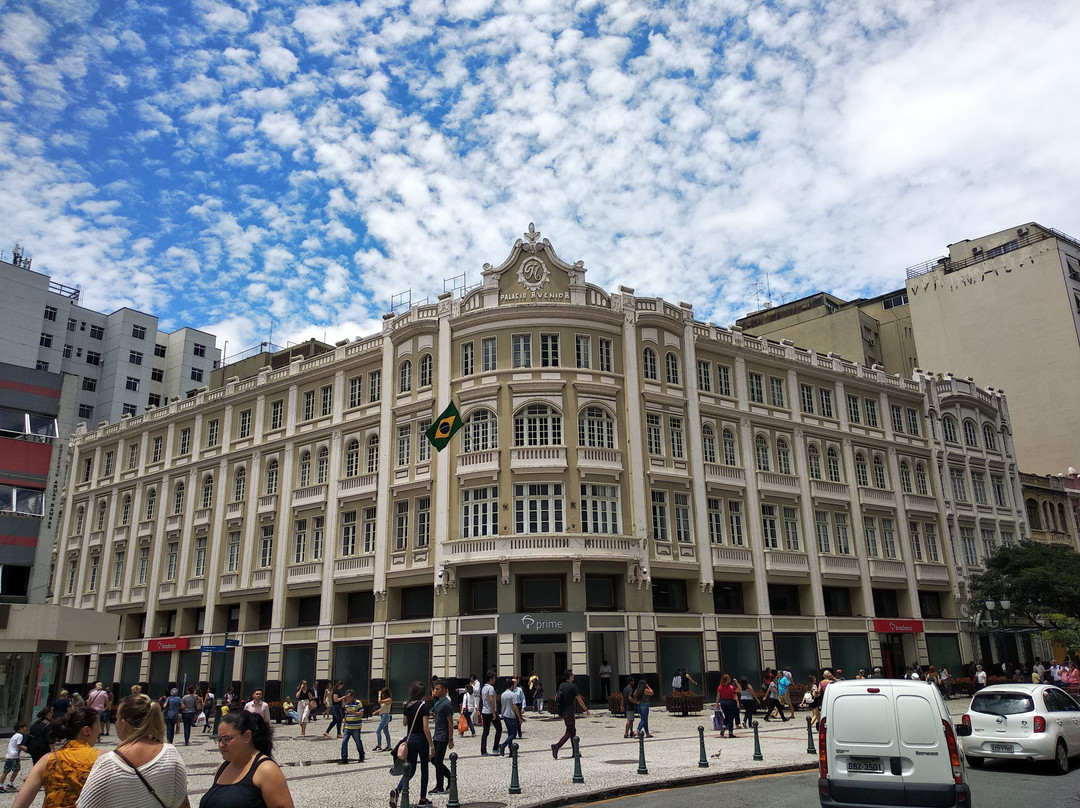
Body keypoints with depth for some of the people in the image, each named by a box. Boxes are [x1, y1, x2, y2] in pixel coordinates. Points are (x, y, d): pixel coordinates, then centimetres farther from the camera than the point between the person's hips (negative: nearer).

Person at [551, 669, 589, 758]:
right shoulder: (573, 686, -14)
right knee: (569, 732, -3)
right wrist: (586, 709, -2)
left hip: (563, 712, 8)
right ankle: (557, 745, -18)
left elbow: (556, 698, 11)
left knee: (572, 731, 15)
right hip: (570, 712, -8)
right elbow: (579, 699, -12)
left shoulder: (561, 686, 7)